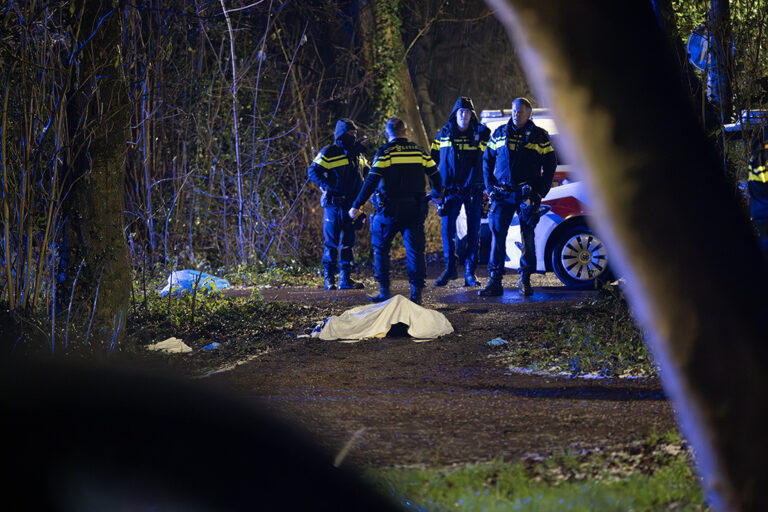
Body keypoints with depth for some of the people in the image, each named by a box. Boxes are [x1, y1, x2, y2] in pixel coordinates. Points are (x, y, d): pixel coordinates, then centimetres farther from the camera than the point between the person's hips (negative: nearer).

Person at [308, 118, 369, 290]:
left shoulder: (358, 154, 14)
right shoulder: (329, 153, -6)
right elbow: (313, 171, -11)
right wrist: (329, 186, -20)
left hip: (350, 204, 6)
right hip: (333, 203, -6)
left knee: (348, 241, 7)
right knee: (331, 242, -4)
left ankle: (345, 279, 11)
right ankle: (329, 280, 2)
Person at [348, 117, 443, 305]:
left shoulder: (385, 152, -7)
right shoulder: (419, 151, 7)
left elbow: (371, 181, -13)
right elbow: (436, 176, 14)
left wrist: (357, 205, -9)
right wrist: (436, 194, 35)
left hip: (390, 210, -3)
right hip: (415, 210, 3)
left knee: (381, 249, 10)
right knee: (415, 250, 6)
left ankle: (384, 291, 7)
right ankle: (417, 291, -2)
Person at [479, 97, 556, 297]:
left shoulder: (539, 136, 4)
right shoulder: (499, 134, 10)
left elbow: (550, 166, 6)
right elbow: (487, 161, 16)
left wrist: (540, 192, -3)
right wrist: (490, 188, 4)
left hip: (527, 195, -1)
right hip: (502, 194, 1)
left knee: (528, 236, 1)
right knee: (497, 234, -5)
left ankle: (525, 280, 12)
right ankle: (495, 282, -3)